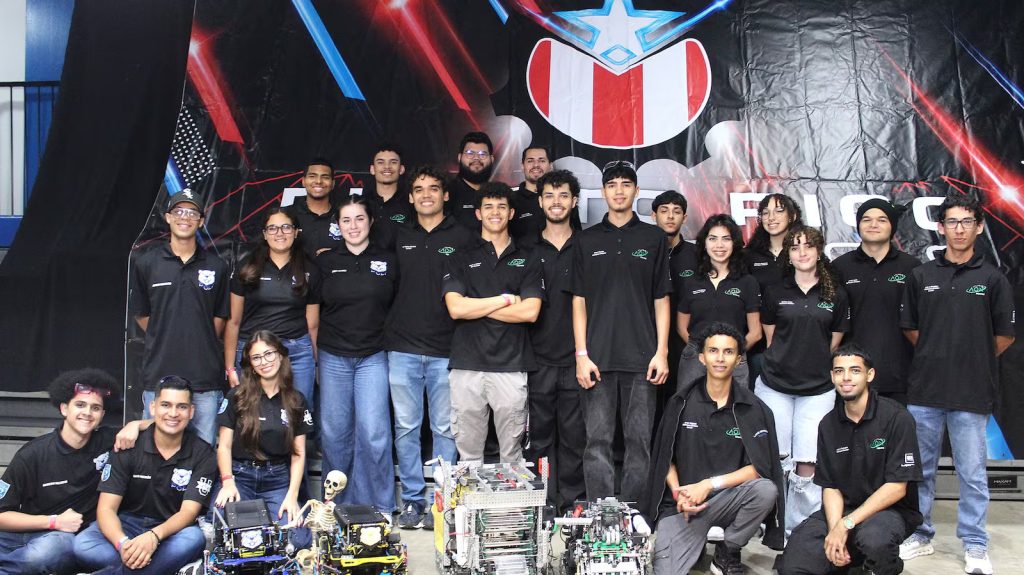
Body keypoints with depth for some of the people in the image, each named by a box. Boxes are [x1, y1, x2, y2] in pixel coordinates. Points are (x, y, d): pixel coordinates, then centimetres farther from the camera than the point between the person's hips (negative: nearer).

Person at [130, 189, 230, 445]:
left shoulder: (217, 266, 5)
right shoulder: (145, 263, 4)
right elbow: (141, 314, 12)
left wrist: (200, 346, 8)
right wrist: (165, 344, 10)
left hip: (206, 376, 0)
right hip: (159, 373, 0)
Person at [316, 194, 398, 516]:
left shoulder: (387, 262, 4)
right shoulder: (325, 262, 6)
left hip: (373, 357, -1)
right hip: (334, 357, 1)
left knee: (373, 430, -9)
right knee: (334, 431, 5)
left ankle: (380, 507, 4)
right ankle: (338, 506, 20)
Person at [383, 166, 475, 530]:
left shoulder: (463, 238, 3)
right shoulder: (399, 237, 12)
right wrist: (389, 332, 11)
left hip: (446, 350, -2)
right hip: (403, 348, 3)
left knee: (444, 429, 3)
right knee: (406, 428, 5)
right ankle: (412, 500, 14)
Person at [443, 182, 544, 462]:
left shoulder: (527, 261, 10)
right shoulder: (460, 260, 10)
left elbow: (530, 312, -5)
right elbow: (455, 308, -5)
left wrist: (475, 307, -4)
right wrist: (505, 299, -5)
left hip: (511, 367, 0)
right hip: (466, 366, 0)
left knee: (512, 453, 6)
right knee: (468, 452, 5)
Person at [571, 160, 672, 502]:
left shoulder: (654, 239, 8)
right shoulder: (587, 240, 9)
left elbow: (661, 300, 7)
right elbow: (579, 301, 6)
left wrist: (662, 352, -2)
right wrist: (581, 354, -2)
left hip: (641, 358, 0)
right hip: (598, 358, 0)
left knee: (639, 442, 3)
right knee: (597, 442, 1)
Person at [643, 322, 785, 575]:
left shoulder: (754, 410, -1)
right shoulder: (681, 403, 2)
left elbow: (758, 468, -8)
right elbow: (665, 458, 6)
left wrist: (709, 485, -17)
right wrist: (679, 494, -11)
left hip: (727, 499, 1)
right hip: (682, 503, -1)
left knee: (767, 490, -30)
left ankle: (726, 554, -5)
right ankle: (696, 542, 12)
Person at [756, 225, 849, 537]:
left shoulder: (836, 295, 6)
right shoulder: (775, 293, 6)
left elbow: (834, 344, 12)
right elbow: (770, 339, 11)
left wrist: (815, 367, 11)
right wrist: (787, 364, 6)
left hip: (817, 390, 0)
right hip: (775, 386, 0)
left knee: (808, 467, -4)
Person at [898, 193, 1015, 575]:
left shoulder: (992, 279, 0)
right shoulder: (921, 276, 5)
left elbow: (1005, 336, 5)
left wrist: (972, 360, 9)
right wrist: (935, 357, 9)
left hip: (971, 393, -2)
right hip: (924, 388, 2)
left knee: (972, 474, 4)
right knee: (920, 469, 11)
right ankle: (920, 536, 24)